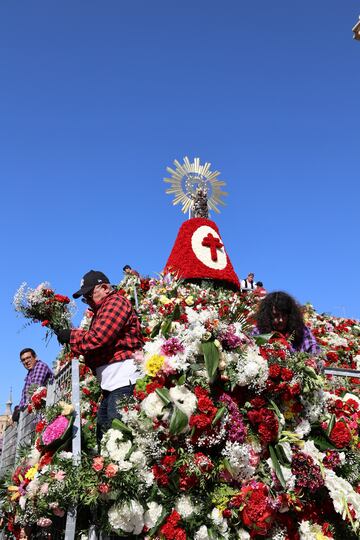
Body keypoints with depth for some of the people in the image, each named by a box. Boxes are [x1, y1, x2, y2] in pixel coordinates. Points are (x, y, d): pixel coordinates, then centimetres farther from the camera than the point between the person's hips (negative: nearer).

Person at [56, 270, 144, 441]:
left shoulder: (115, 302, -6)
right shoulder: (102, 309, 26)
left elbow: (97, 338, -17)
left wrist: (71, 336, -3)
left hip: (123, 382, -11)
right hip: (110, 384, 11)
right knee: (103, 434, 11)